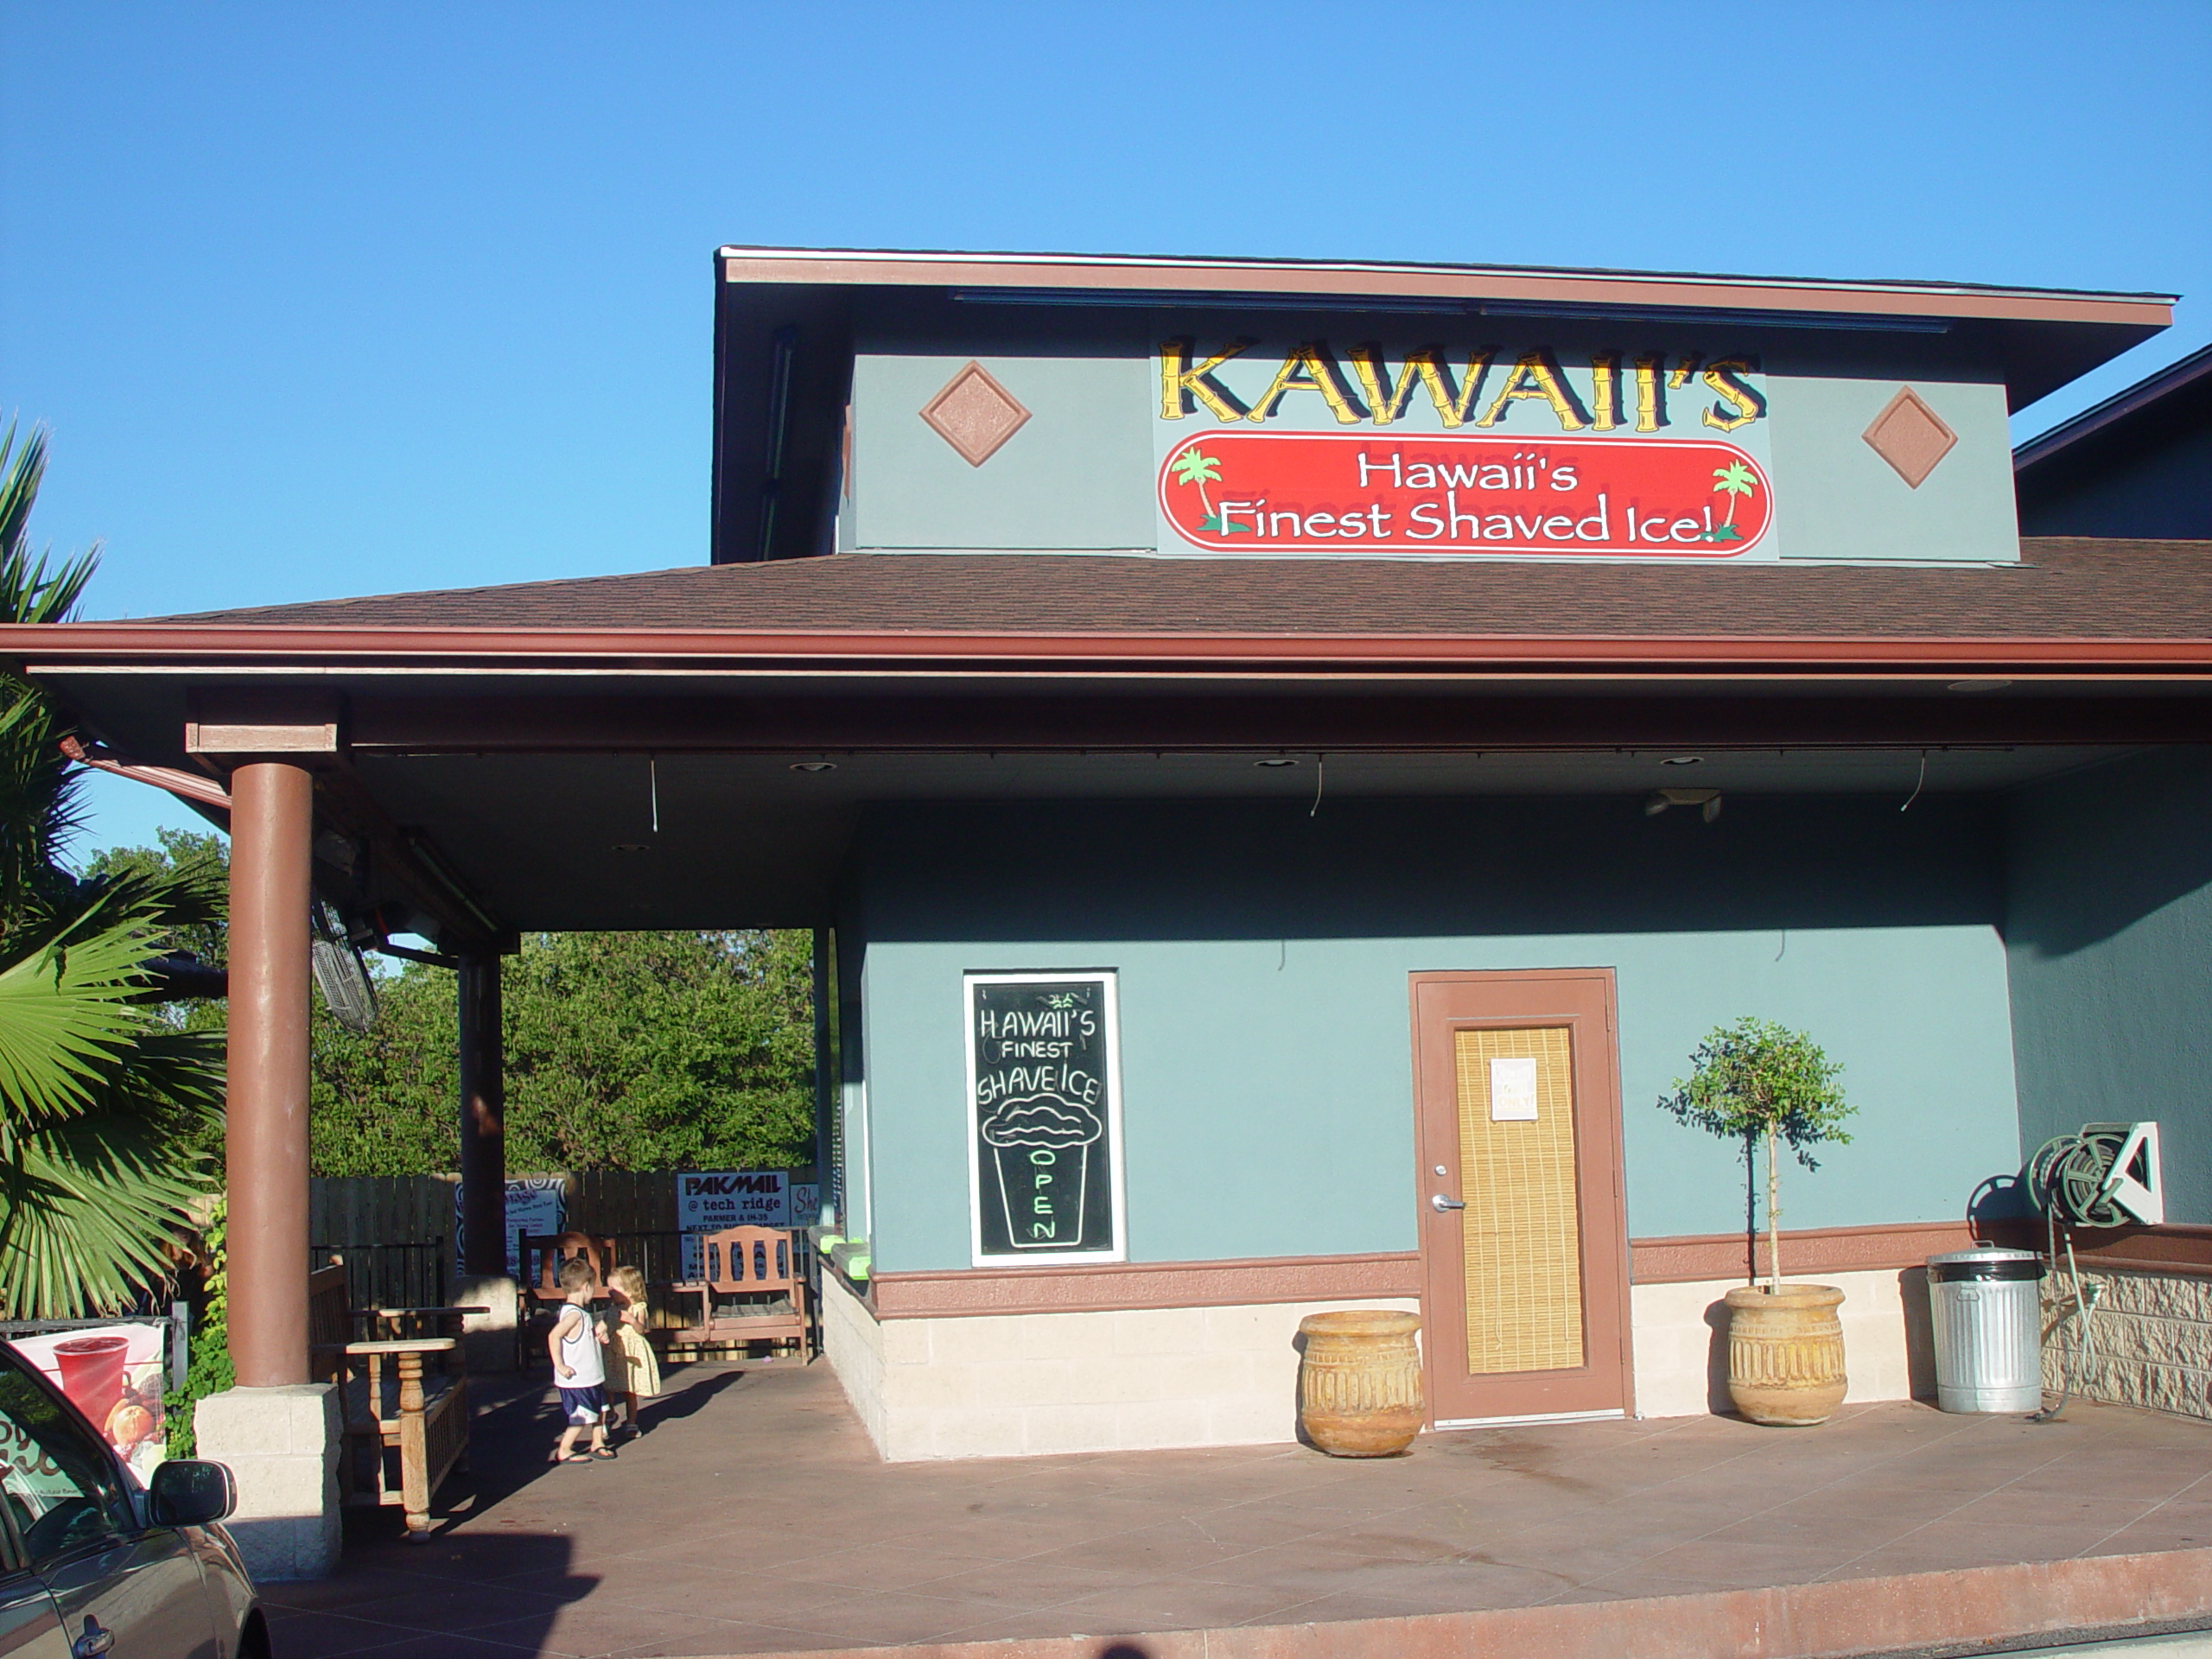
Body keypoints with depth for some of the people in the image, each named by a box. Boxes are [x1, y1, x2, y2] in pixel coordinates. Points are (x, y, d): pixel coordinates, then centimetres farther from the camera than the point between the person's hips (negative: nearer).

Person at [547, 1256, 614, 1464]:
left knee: (600, 1409, 18)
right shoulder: (573, 1313, -22)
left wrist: (599, 1334, 5)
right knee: (581, 1417, -2)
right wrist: (559, 1365, -29)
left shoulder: (581, 1312, 10)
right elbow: (554, 1336, -33)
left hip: (591, 1377, 10)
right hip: (577, 1379, -10)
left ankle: (597, 1444, 31)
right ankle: (564, 1451, 10)